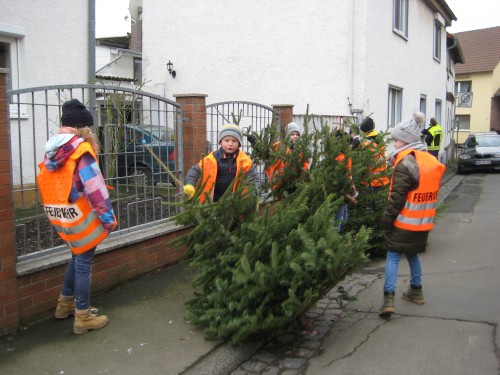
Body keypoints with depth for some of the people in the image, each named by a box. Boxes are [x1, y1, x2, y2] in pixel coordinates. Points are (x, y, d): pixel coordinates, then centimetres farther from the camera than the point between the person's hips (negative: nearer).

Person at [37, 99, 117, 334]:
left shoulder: (52, 150, 8)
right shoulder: (81, 150, -18)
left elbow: (51, 186, 12)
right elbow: (95, 189, -20)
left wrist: (59, 212, 17)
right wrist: (109, 218, -13)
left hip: (60, 217, 8)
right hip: (81, 218, -8)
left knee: (77, 258, 24)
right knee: (84, 264, 2)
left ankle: (65, 303, 36)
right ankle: (83, 317, 12)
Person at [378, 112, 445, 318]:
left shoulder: (405, 164, -18)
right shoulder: (431, 160, 8)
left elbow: (397, 197, -19)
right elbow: (430, 192, 15)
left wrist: (386, 220, -12)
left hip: (405, 223, -7)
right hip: (424, 222, 8)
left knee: (393, 256, -2)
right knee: (413, 254, 22)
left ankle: (388, 298, -8)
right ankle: (416, 291, 33)